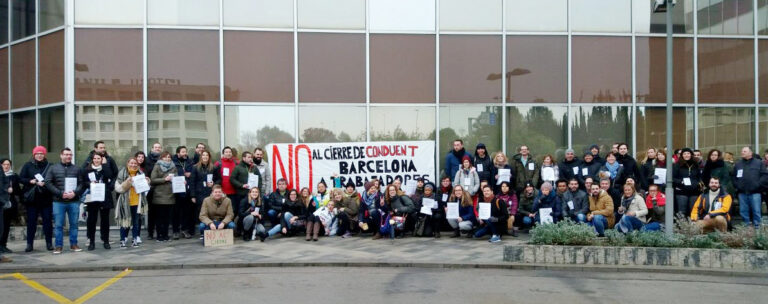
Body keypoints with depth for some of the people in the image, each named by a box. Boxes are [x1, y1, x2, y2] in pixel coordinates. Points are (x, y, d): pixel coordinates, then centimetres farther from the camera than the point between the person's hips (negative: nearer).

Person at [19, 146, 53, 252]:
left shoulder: (49, 166, 1)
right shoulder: (28, 165, 5)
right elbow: (21, 178, 4)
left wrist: (45, 183, -18)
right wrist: (30, 181, -13)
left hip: (46, 198, -1)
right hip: (32, 198, 1)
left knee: (48, 221, 3)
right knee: (31, 221, 5)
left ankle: (49, 243, 11)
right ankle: (29, 243, 12)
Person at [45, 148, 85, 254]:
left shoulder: (76, 169, 7)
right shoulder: (53, 168, 5)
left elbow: (81, 183, 3)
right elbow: (48, 183, -2)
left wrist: (75, 193, -14)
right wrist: (60, 193, -12)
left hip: (74, 201, 1)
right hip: (58, 201, -1)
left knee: (74, 224, 7)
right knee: (58, 225, 2)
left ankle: (73, 244, 17)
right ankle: (58, 246, 10)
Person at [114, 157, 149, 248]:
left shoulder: (140, 174, 8)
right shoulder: (122, 174, -5)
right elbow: (117, 188, -11)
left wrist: (146, 183, -1)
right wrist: (126, 183, -24)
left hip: (137, 203, 4)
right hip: (126, 203, -4)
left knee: (136, 222, 8)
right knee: (125, 222, 2)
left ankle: (135, 239, 17)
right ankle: (123, 240, 11)